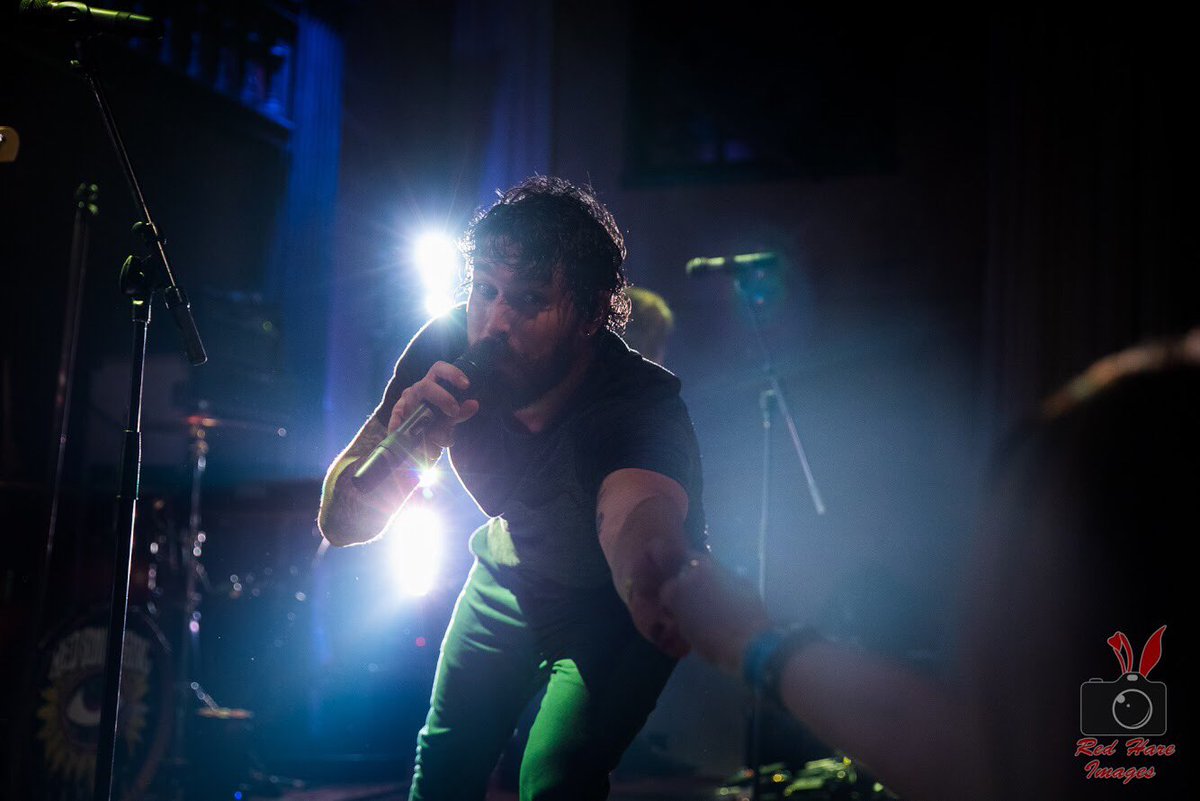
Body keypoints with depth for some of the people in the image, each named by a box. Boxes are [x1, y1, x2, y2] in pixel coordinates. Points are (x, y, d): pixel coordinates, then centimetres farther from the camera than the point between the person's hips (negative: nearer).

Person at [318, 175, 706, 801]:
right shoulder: (447, 350, -25)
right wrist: (400, 450, -45)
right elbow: (339, 524, -22)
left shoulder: (643, 408, -40)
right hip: (511, 567, 4)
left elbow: (636, 518, -63)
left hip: (613, 602, -4)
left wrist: (658, 588, -87)